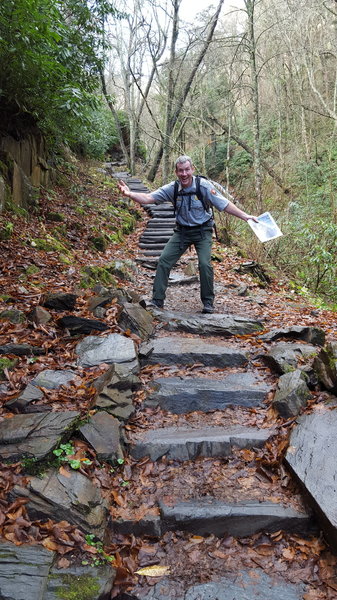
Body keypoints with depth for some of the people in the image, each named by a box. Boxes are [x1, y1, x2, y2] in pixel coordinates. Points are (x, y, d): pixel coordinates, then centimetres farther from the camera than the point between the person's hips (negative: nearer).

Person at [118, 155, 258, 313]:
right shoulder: (172, 188, -10)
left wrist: (245, 216, -18)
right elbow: (148, 198, -18)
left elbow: (224, 204, -13)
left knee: (204, 264, -19)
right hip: (182, 231, 3)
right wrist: (130, 194, -35)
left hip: (202, 231, -3)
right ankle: (157, 301, 3)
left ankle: (208, 302, 2)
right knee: (164, 260, -7)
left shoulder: (204, 186, -17)